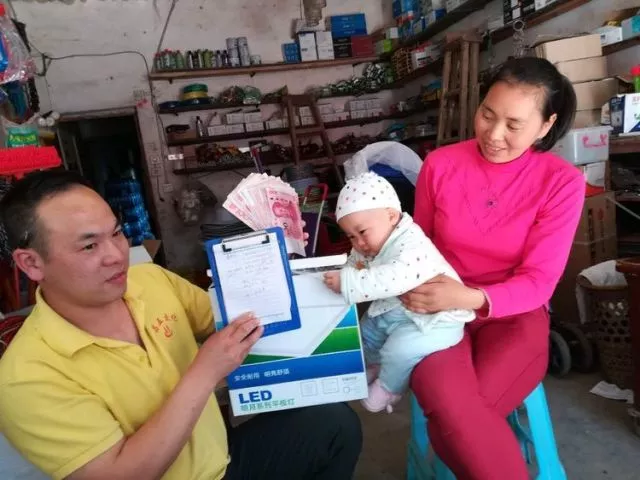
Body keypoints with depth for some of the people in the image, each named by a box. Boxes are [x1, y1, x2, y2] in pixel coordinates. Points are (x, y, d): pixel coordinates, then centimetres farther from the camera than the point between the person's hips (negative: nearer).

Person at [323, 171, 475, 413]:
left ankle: (389, 388, 5)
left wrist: (348, 283, -49)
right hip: (391, 311, 9)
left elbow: (395, 279, -48)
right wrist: (349, 273, -9)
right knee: (365, 333, 17)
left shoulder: (412, 245, -30)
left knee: (399, 350, -26)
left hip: (435, 319, -9)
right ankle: (376, 366, 46)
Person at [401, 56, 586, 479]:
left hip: (513, 315, -1)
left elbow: (538, 283, -12)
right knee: (450, 409, -28)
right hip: (439, 310, 2)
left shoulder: (563, 182, -8)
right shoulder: (440, 164, -3)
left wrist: (471, 298, -30)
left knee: (452, 418, -25)